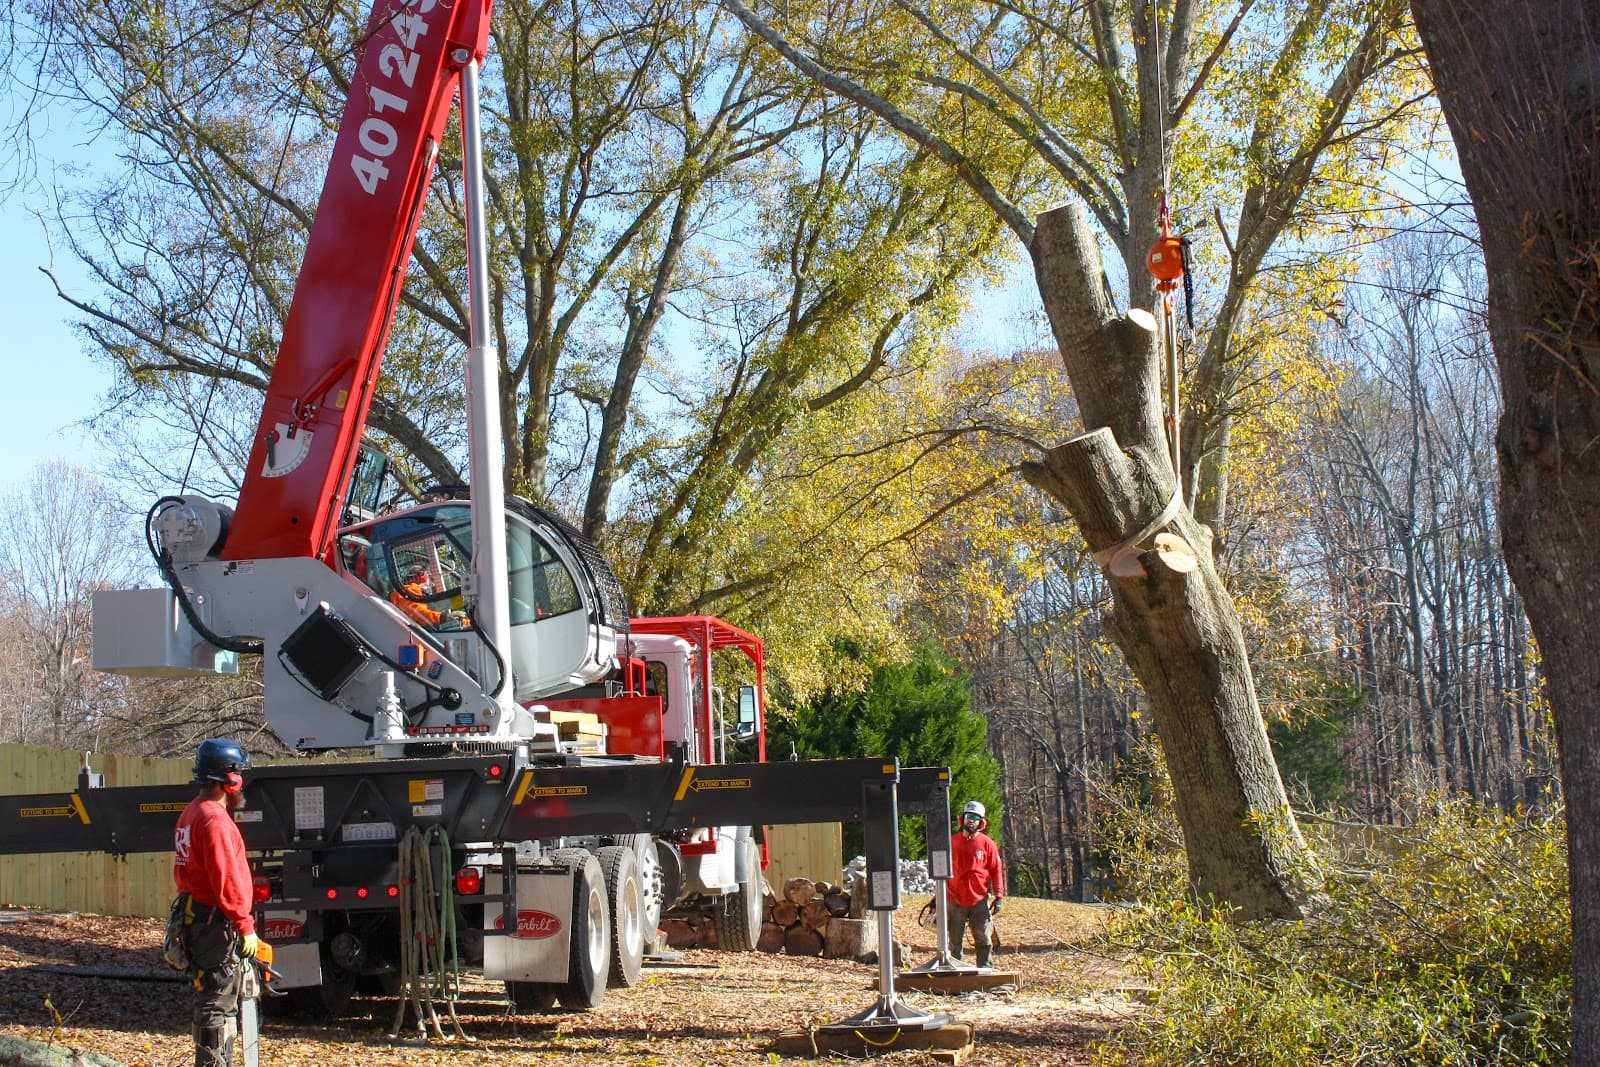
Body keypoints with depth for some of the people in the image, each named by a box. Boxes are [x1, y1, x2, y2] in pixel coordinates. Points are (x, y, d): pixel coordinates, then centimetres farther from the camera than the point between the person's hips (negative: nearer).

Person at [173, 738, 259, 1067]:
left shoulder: (192, 813, 16)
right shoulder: (214, 819, -17)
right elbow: (227, 880, -21)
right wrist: (245, 926, -17)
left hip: (195, 914, 10)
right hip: (216, 923, -10)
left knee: (214, 1000, 17)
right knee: (218, 1004, -6)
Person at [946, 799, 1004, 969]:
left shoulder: (987, 844, 1)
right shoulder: (952, 842, 3)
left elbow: (997, 870, 2)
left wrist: (999, 896, -4)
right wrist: (941, 898, 6)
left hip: (979, 900, -1)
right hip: (955, 901, 1)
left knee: (984, 940, 4)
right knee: (955, 941, 6)